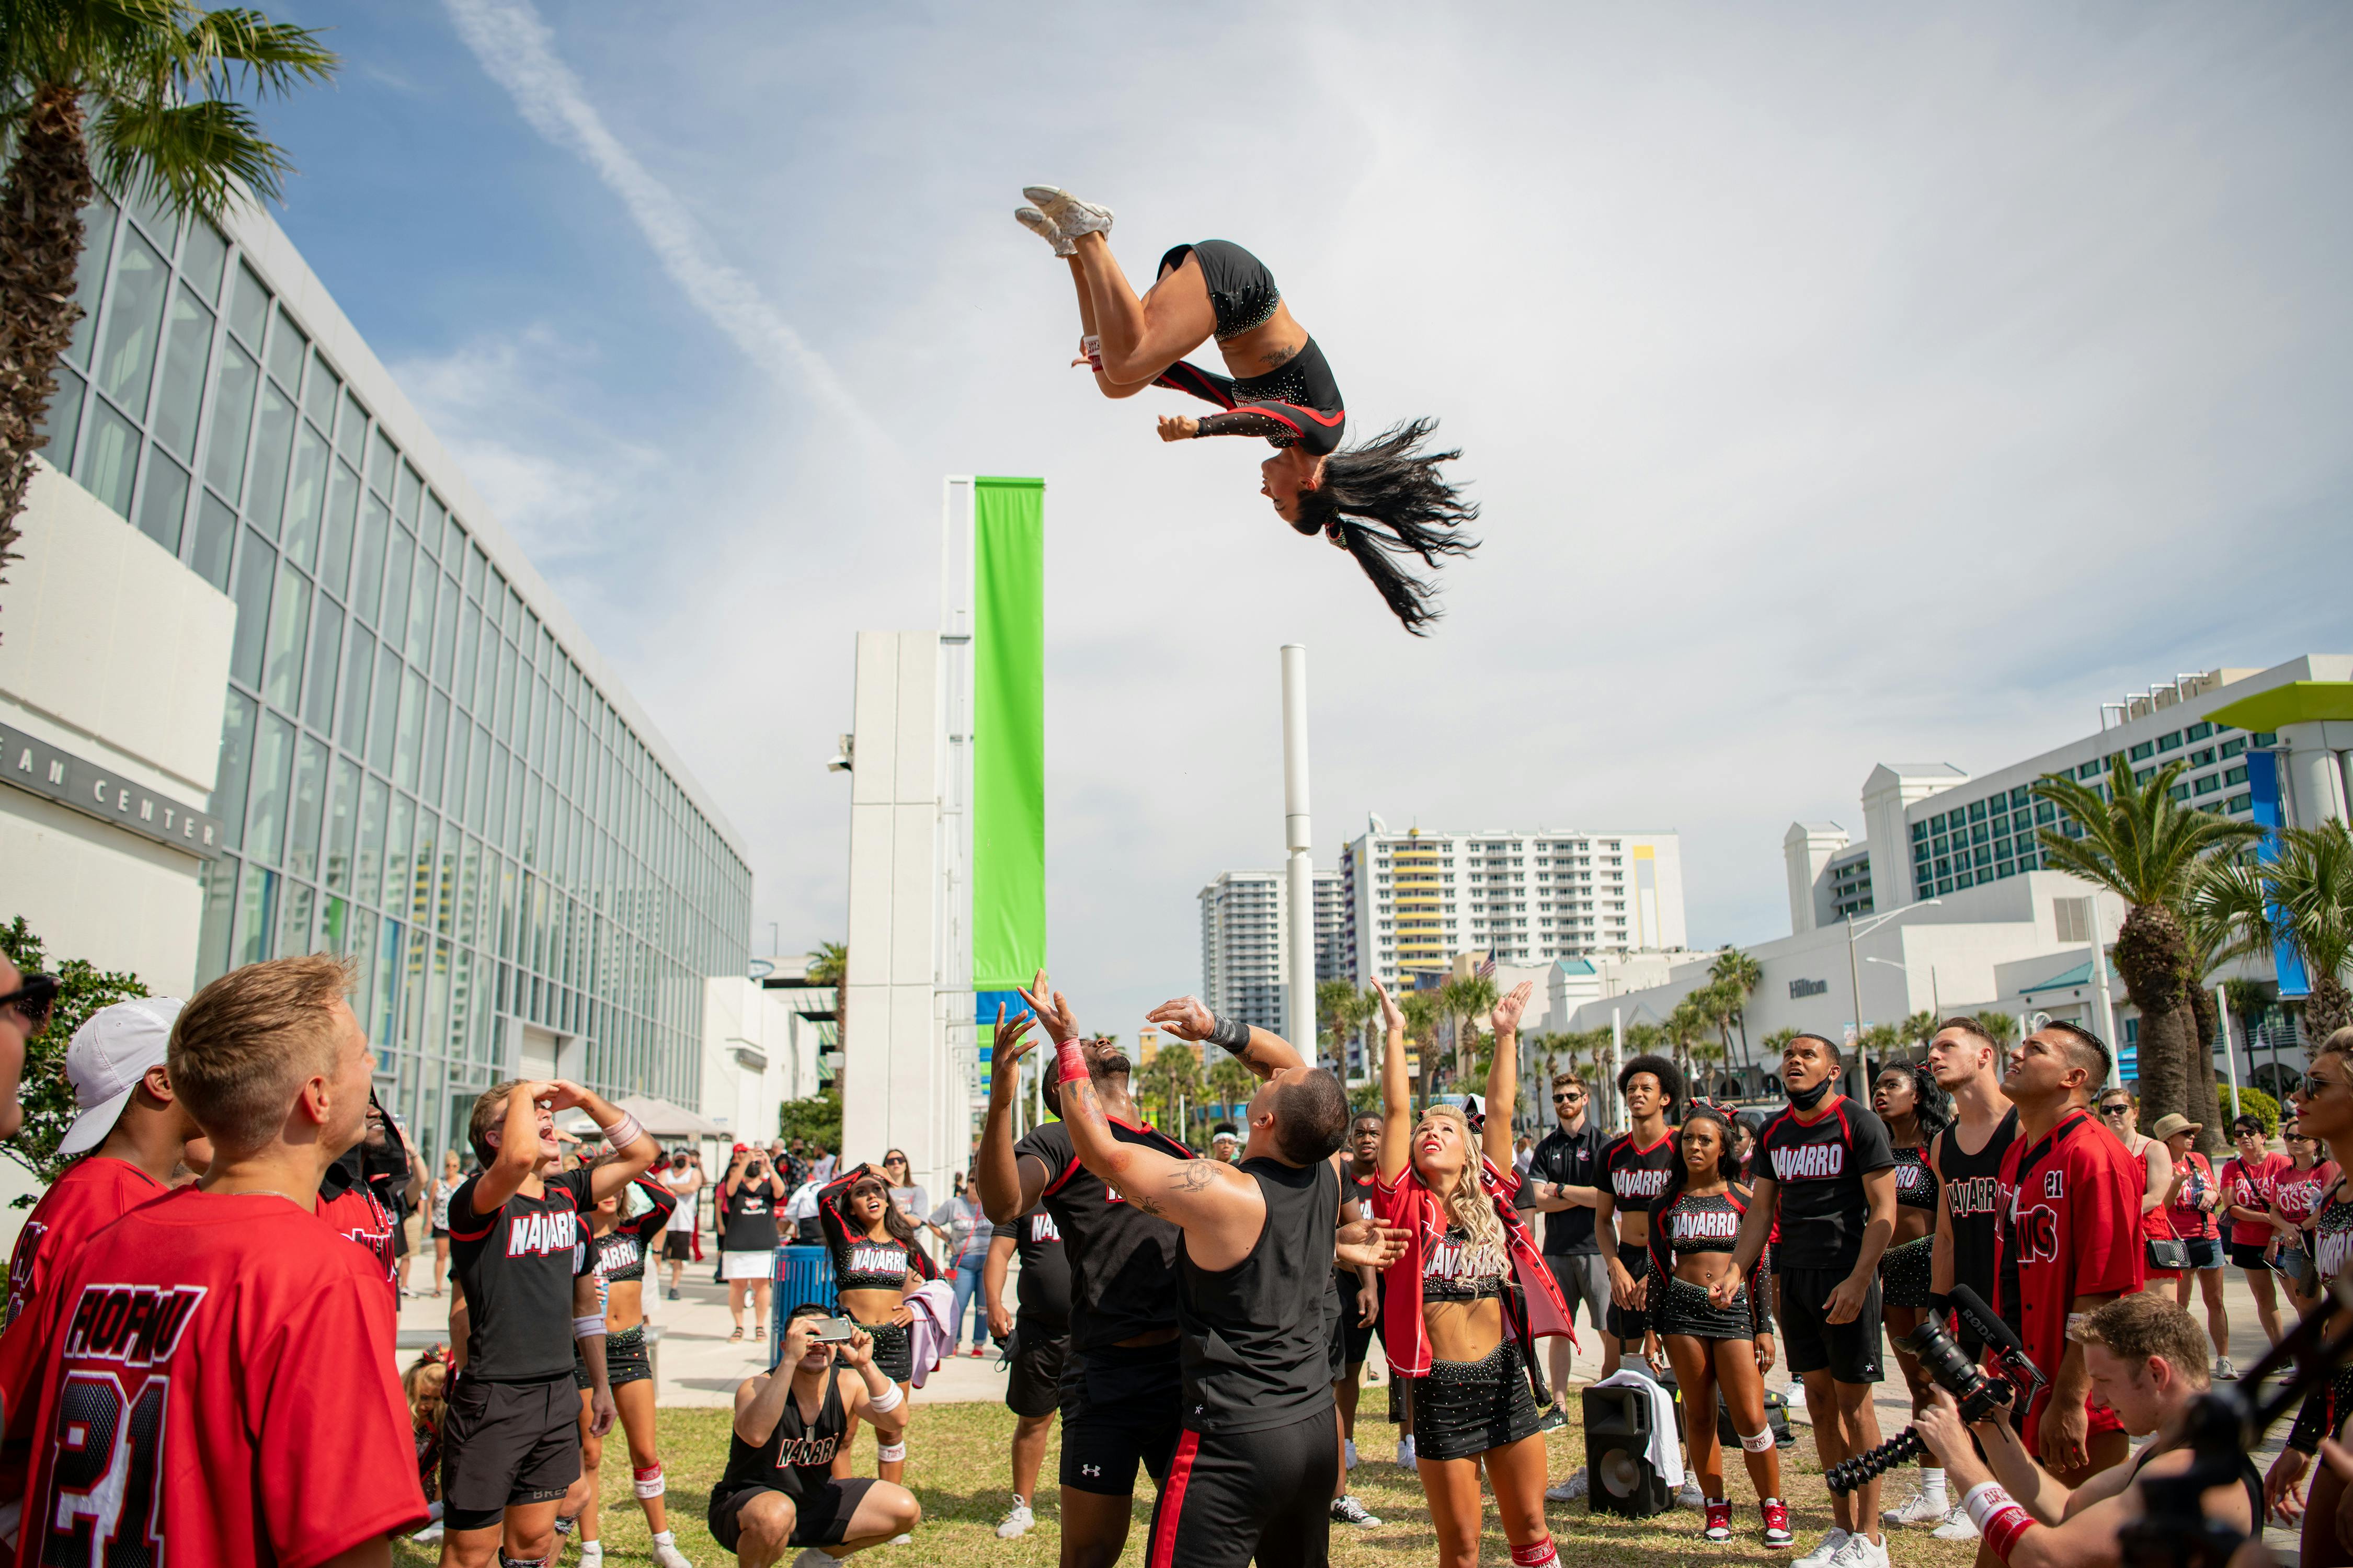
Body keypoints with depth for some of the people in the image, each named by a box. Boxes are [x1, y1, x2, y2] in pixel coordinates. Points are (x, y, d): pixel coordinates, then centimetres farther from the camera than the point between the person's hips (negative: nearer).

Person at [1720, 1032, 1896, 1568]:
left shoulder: (1860, 1124, -7)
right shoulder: (1773, 1133, 11)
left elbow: (1883, 1209, -10)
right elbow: (1760, 1211, 14)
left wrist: (1857, 1281, -19)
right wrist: (1736, 1271, 1)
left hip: (1846, 1278, -6)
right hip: (1793, 1277, 6)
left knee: (1853, 1402, -1)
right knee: (1820, 1399, 10)